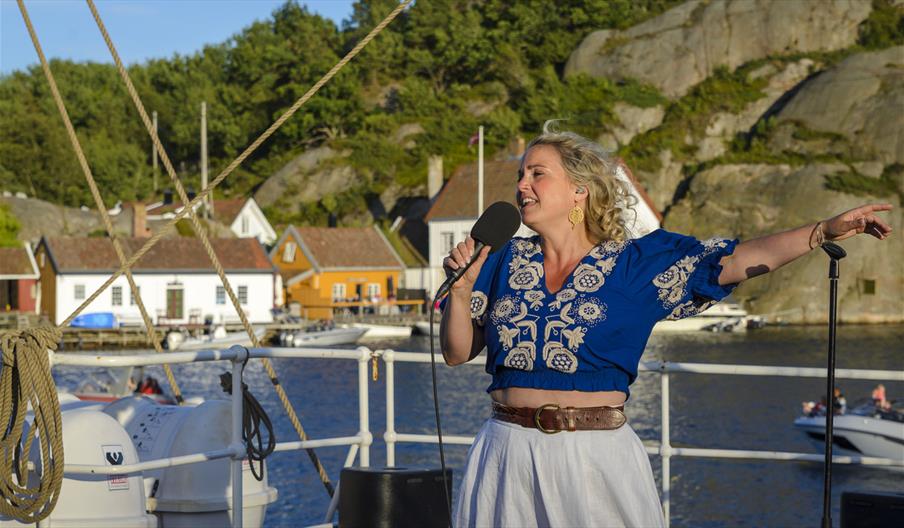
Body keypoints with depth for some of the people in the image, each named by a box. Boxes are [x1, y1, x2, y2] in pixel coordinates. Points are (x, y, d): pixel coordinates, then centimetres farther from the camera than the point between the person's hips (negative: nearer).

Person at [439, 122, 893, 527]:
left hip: (597, 456, -2)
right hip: (509, 452, 2)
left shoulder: (634, 264, 1)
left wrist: (825, 230, -13)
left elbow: (737, 261, -5)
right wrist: (461, 288, -8)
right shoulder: (505, 261, 8)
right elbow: (456, 352, 8)